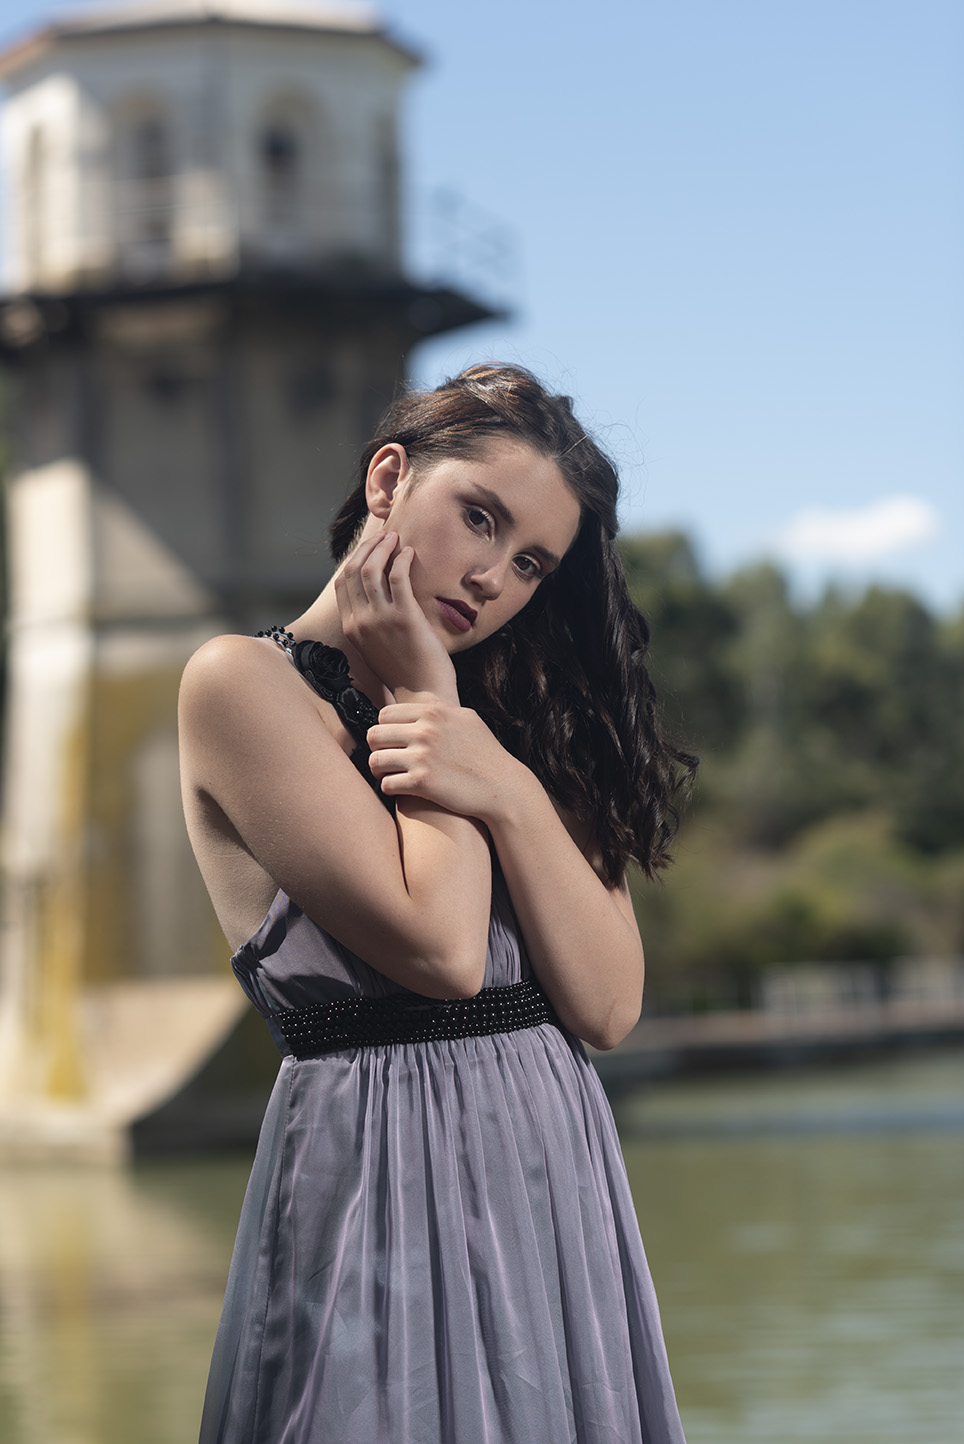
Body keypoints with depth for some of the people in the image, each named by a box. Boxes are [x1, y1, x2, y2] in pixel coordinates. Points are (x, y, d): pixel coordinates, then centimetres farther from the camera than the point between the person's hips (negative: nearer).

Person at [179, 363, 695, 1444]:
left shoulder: (514, 719, 13)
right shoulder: (244, 684, -7)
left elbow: (608, 1007, 0)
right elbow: (440, 948, -16)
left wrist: (511, 793, -13)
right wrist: (422, 693, -7)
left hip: (562, 1178, 7)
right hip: (386, 1176, -6)